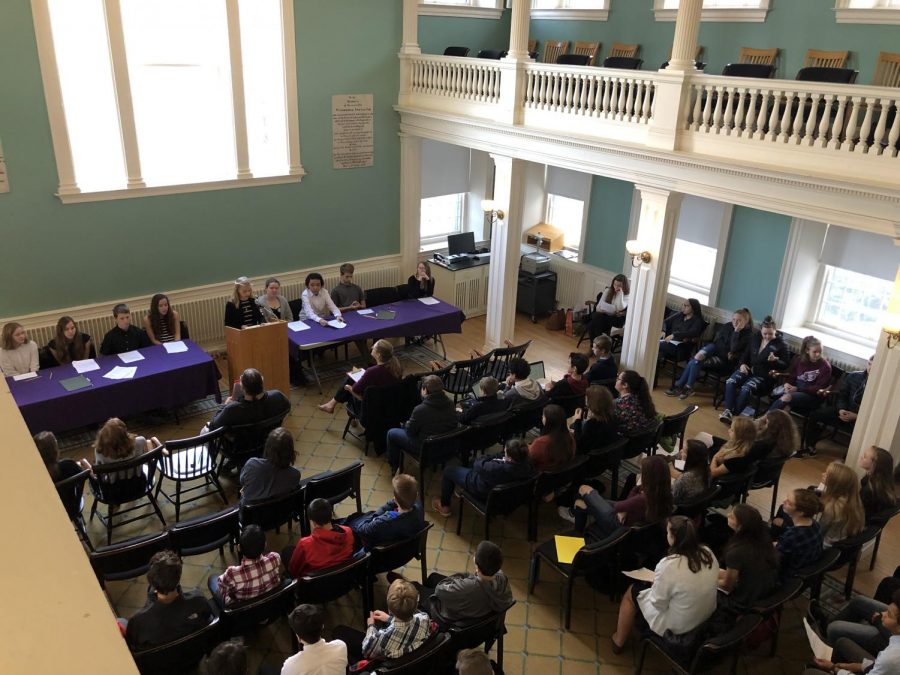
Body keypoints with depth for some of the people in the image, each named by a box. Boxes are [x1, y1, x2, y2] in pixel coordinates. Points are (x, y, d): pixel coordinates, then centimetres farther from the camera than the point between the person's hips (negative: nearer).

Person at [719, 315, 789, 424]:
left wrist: (775, 360, -22)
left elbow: (784, 365, -1)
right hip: (748, 369, 5)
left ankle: (733, 414, -28)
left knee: (746, 389, -32)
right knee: (730, 382, -24)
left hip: (763, 376, -5)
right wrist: (742, 363, 1)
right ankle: (728, 411, -32)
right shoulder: (755, 337, 10)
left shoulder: (781, 345, -4)